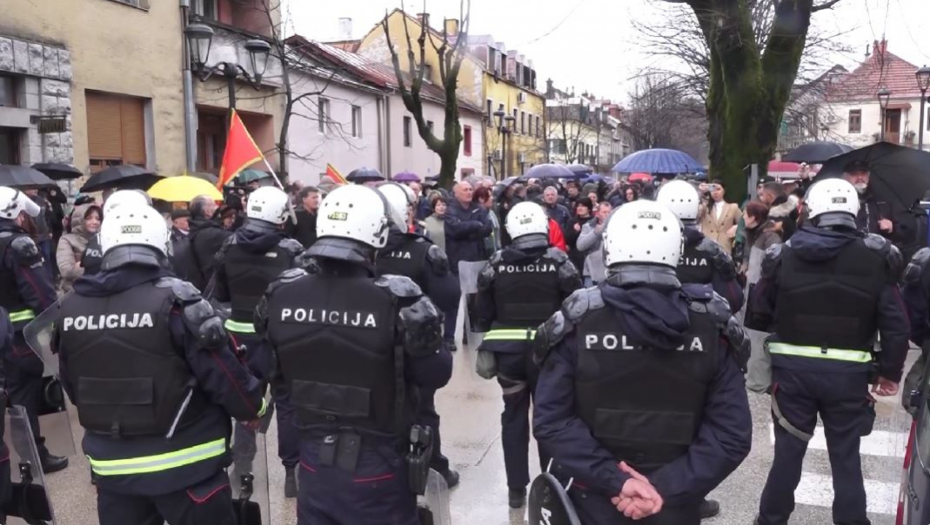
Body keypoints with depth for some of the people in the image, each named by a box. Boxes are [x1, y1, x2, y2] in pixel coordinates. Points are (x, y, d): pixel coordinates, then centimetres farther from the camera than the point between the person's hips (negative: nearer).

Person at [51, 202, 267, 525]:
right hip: (184, 463, -5)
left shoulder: (70, 308, -2)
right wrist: (252, 408, 4)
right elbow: (222, 372, -15)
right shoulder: (175, 300, -19)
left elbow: (72, 387, 11)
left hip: (111, 466, 5)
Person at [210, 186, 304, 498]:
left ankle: (242, 467, 26)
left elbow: (219, 295, 8)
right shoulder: (290, 251, -16)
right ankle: (293, 470, 12)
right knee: (288, 402, 7)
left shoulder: (228, 247, 0)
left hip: (240, 333, 5)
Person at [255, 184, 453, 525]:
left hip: (314, 458, 4)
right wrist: (425, 336, 2)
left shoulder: (281, 295, -11)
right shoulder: (395, 300, -25)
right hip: (376, 465, -4)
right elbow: (436, 375, -13)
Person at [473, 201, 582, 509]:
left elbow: (483, 312, 2)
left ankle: (516, 489, 19)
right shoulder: (558, 261, -7)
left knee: (514, 416, 14)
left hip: (507, 350, 1)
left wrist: (486, 346, 13)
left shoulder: (496, 263, -3)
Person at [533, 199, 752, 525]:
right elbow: (733, 434, -12)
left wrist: (614, 479, -16)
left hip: (593, 498, -1)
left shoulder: (577, 321, -14)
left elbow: (551, 421, -17)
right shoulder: (712, 326, -9)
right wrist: (667, 487, -14)